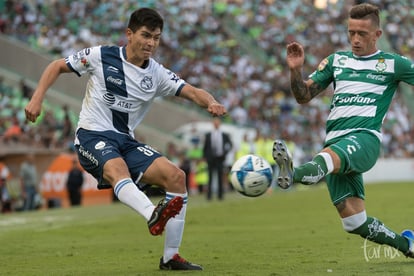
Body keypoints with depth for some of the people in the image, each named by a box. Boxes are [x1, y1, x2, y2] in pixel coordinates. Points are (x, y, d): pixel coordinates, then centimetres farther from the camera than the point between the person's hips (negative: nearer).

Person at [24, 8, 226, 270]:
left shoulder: (157, 74, 5)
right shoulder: (101, 56, -3)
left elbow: (193, 92, -7)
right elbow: (57, 66, 7)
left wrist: (211, 103, -29)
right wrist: (37, 99, -6)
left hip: (125, 140, 5)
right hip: (92, 136, -5)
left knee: (176, 176, -13)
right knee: (117, 168, -38)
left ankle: (171, 256, -8)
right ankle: (153, 215, -69)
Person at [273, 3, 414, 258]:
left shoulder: (393, 63, 10)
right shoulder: (337, 60, 21)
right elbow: (304, 96, 18)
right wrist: (296, 70, 0)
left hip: (365, 138, -5)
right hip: (335, 142, 5)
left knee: (329, 157, -40)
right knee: (354, 222, 0)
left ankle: (294, 174, -72)